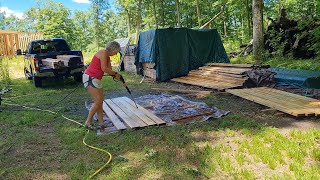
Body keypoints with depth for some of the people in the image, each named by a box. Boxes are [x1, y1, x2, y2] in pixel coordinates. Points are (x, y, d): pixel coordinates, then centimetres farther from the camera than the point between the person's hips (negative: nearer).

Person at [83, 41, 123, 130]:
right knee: (98, 101, -9)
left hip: (96, 79, 10)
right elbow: (104, 69, -20)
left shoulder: (107, 57, 15)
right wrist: (115, 73, -10)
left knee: (100, 102, 7)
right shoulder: (103, 53, -14)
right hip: (90, 78, -10)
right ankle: (88, 122, 4)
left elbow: (109, 70, 9)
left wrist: (116, 76, -8)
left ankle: (101, 123, 12)